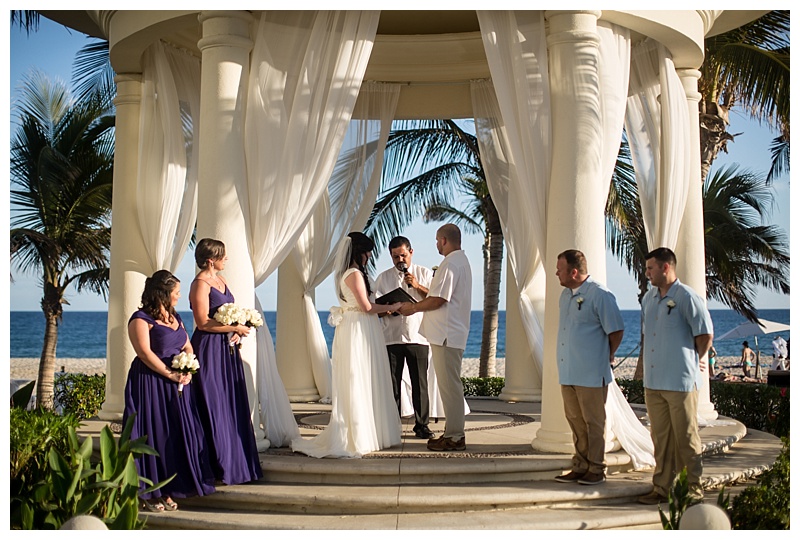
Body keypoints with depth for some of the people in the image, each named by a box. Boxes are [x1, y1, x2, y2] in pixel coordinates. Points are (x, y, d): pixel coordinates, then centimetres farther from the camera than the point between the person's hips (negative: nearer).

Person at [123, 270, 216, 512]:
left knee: (178, 436, 5)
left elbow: (187, 347, 15)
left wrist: (188, 371, -3)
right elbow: (145, 353, -16)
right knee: (154, 436, -5)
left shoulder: (175, 317, 17)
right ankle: (148, 493, 4)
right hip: (150, 385, -7)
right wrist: (171, 374, -18)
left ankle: (168, 491, 13)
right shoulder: (141, 320, -7)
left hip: (178, 385, 7)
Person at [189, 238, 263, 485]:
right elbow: (203, 322, -19)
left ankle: (235, 463, 17)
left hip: (227, 349, 9)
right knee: (214, 408, -2)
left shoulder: (220, 279, 14)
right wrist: (235, 327, -13)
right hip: (209, 349, -9)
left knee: (233, 406, 10)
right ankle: (218, 467, 6)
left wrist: (237, 332, 0)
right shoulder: (200, 283, -12)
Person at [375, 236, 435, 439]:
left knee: (420, 383, 0)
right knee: (392, 383, 2)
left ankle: (421, 425, 9)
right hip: (391, 337, 1)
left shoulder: (424, 274, 10)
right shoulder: (383, 277, 12)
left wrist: (418, 286, -11)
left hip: (418, 337, -1)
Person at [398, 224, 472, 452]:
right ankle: (453, 432, 21)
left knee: (449, 384, -6)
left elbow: (438, 300, -20)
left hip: (446, 334, -11)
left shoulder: (450, 264, -17)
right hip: (453, 332, 11)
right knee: (451, 384, 14)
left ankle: (454, 437, 0)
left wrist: (413, 307, -6)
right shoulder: (462, 261, 17)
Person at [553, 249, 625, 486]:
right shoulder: (566, 294, 13)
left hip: (591, 374, -8)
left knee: (594, 422, 2)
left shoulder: (600, 295, -13)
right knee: (575, 420, 13)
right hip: (568, 372, 8)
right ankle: (580, 467, 23)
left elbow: (616, 330, -10)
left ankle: (597, 469, 12)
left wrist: (606, 357, 1)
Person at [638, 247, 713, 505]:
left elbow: (706, 335, -9)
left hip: (680, 382, -7)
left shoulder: (687, 297, -10)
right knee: (660, 438, 12)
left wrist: (691, 362, 2)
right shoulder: (648, 298, 13)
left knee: (686, 437, 2)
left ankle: (694, 488, 14)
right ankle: (662, 488, 19)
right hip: (653, 382, 7)